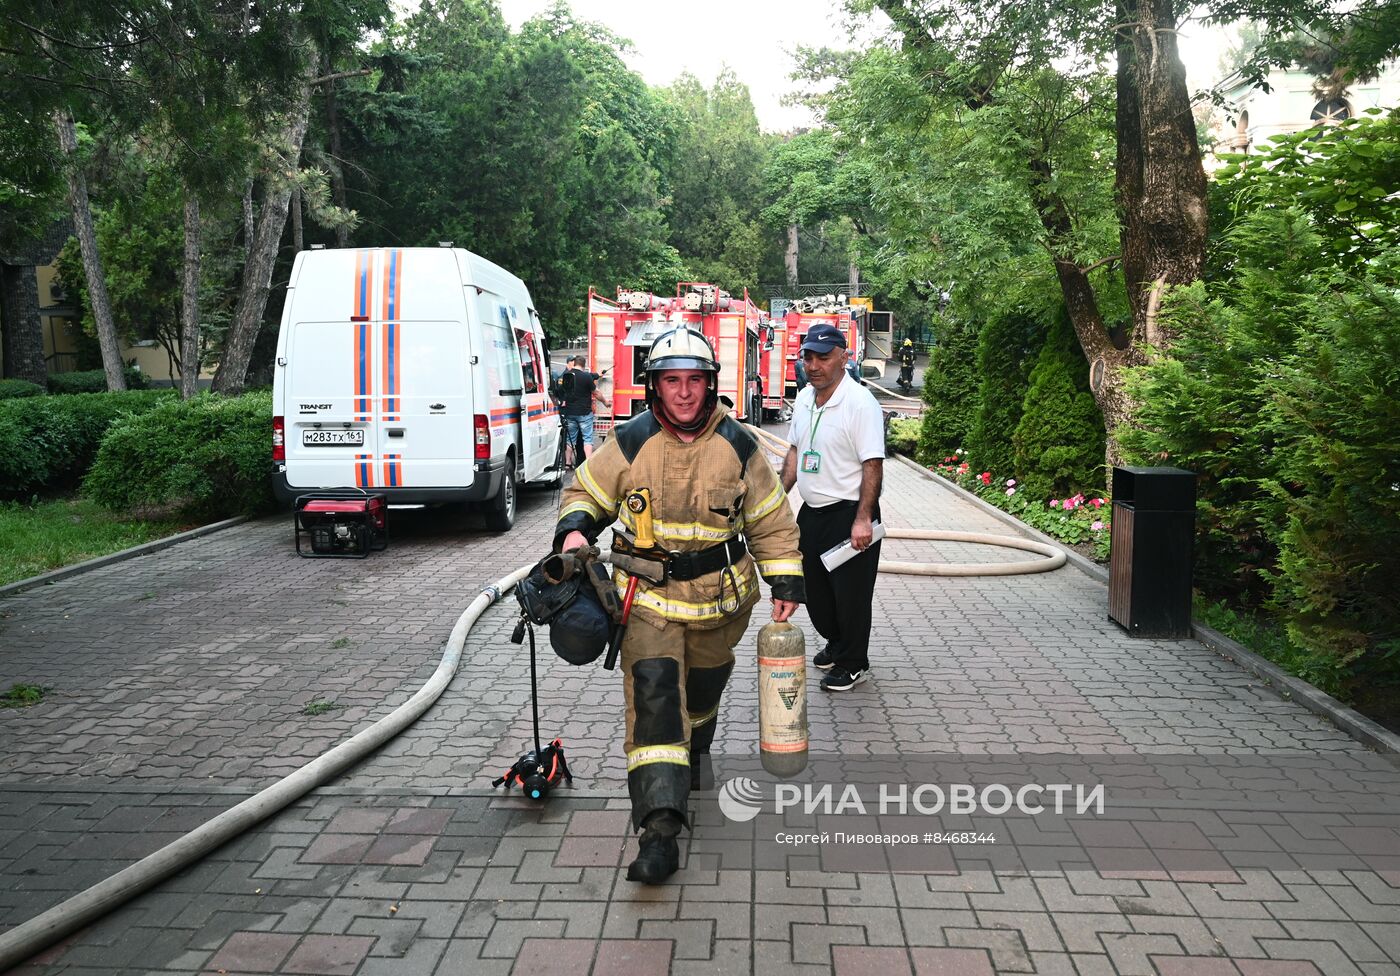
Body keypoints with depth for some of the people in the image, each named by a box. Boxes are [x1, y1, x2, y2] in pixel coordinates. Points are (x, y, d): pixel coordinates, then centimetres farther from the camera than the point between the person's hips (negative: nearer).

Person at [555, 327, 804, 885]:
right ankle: (659, 828, -16)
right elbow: (587, 491, 6)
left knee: (702, 689, 20)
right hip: (647, 596, -2)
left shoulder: (738, 447, -5)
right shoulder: (630, 443, -8)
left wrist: (786, 581, -1)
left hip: (719, 596, 2)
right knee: (652, 694, -15)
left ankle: (693, 755, 53)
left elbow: (771, 520, 4)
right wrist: (574, 529, -15)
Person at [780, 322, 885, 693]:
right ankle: (836, 644, 41)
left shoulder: (860, 403, -18)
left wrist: (863, 519, -25)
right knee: (814, 588, 19)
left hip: (848, 514, -8)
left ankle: (852, 664, 20)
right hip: (811, 512, 8)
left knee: (850, 593, 3)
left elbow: (873, 465, -21)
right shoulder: (804, 398, 7)